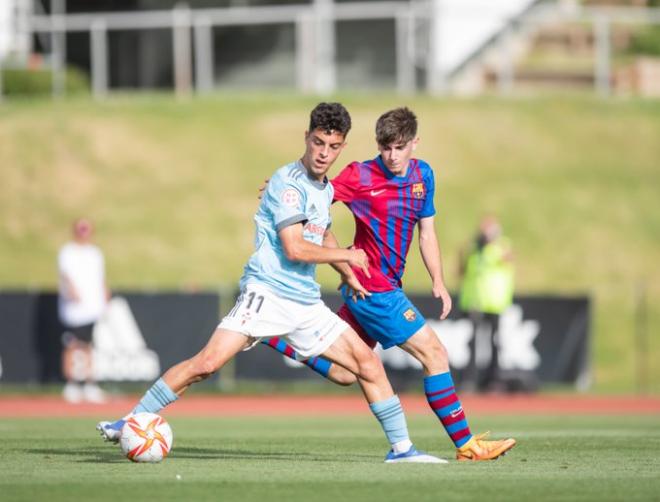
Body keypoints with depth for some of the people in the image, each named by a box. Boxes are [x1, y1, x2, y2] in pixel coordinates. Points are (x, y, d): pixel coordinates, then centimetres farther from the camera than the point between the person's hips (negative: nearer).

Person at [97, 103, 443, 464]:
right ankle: (130, 422, -12)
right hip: (267, 293, -8)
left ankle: (401, 447, 13)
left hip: (307, 303, 8)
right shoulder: (288, 182, -11)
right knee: (207, 363, -20)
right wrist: (348, 255, -6)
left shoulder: (325, 189, 16)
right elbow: (294, 248, -19)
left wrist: (347, 273, 31)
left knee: (368, 362, 3)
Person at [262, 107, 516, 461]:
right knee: (434, 353, -9)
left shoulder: (423, 175, 9)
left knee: (343, 373, 13)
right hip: (372, 287, -8)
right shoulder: (360, 176, -11)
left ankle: (270, 336, 24)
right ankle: (466, 445, -3)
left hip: (388, 284, 8)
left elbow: (426, 231, 15)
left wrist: (438, 282, 8)